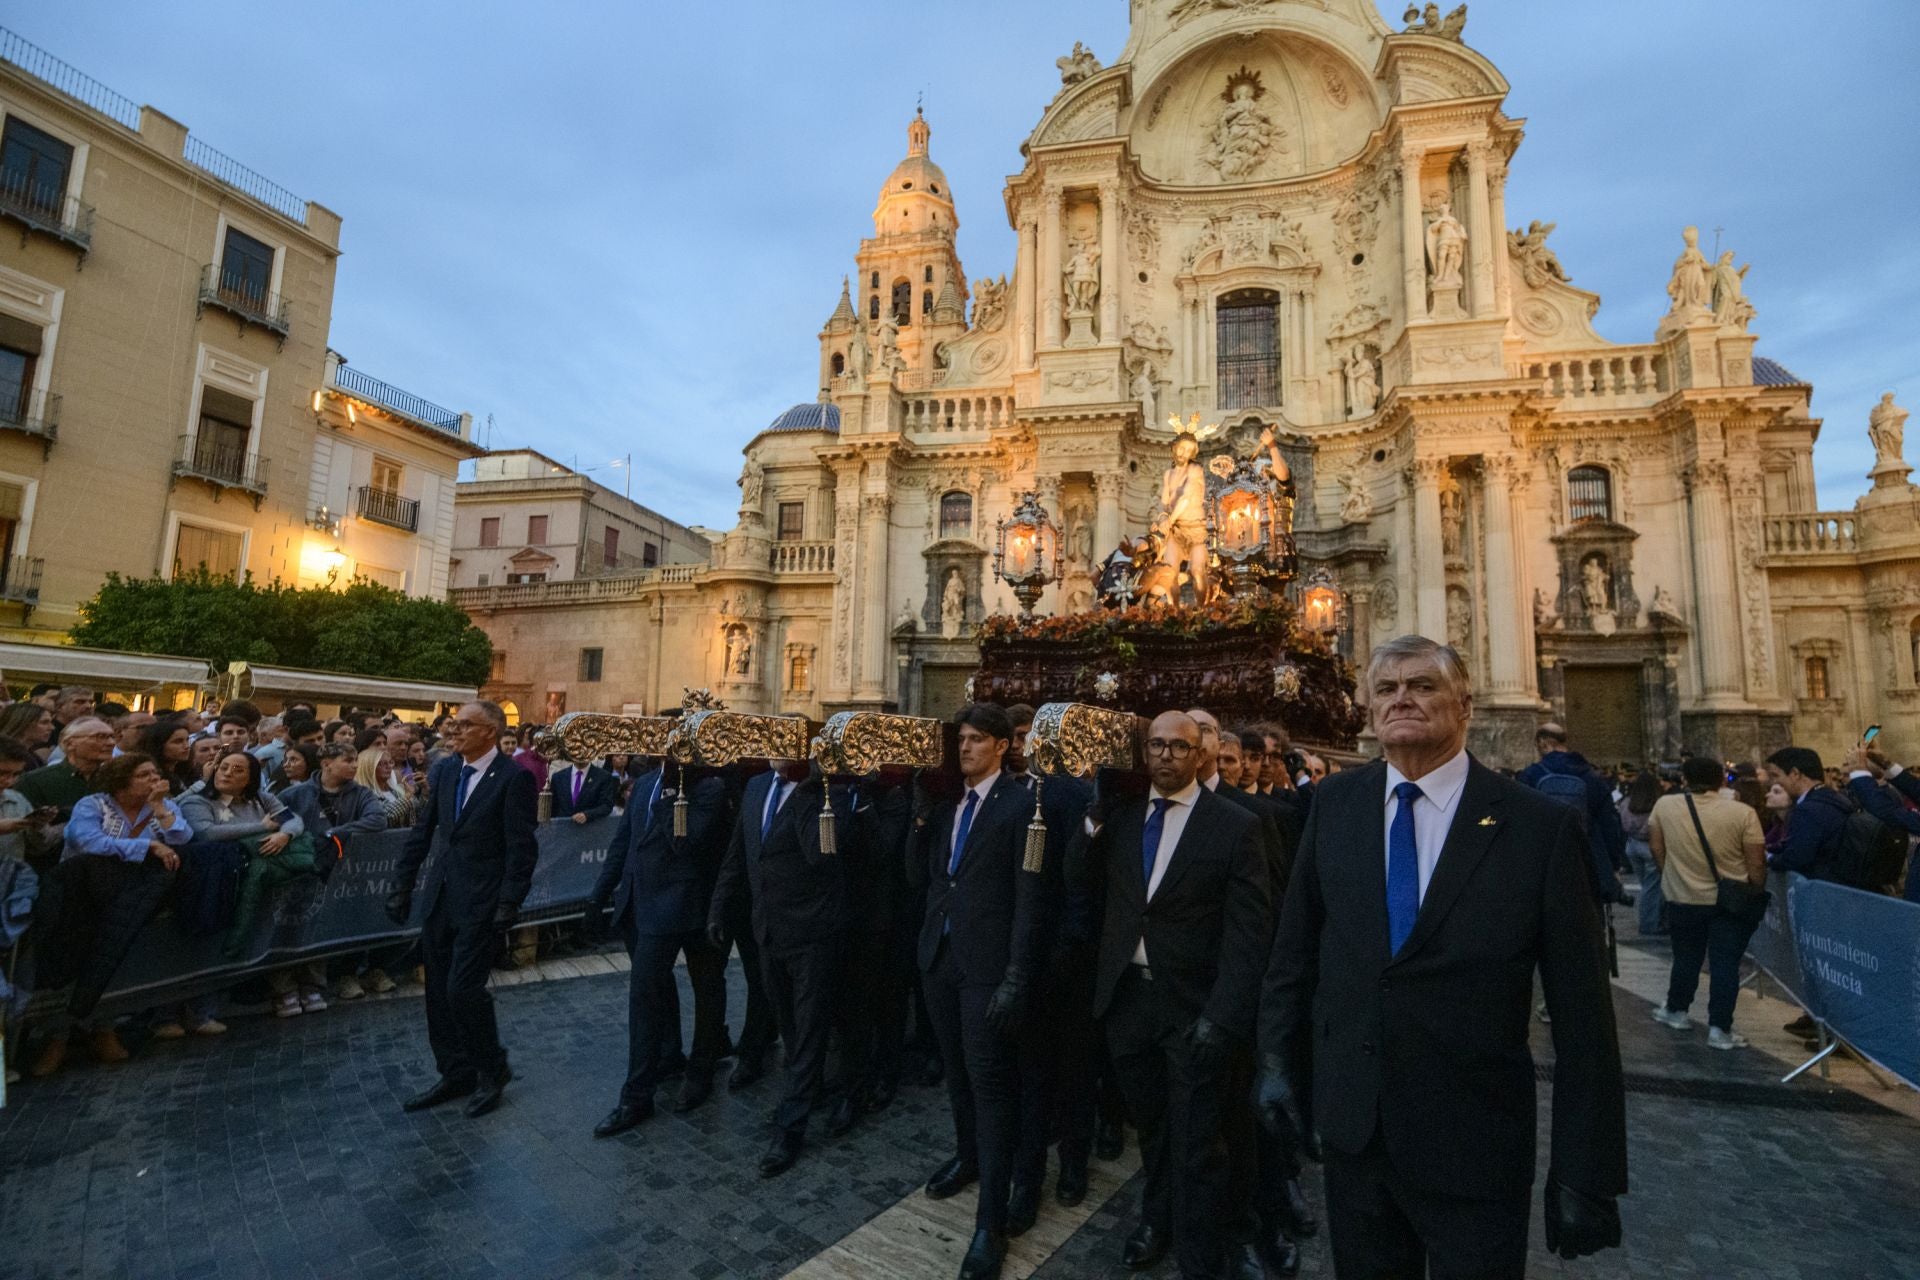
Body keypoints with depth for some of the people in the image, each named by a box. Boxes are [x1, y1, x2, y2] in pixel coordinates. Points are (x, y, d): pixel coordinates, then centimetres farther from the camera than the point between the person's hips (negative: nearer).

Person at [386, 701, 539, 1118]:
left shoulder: (514, 778, -13)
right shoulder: (445, 770, 7)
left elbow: (521, 849, -14)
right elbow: (422, 832, 12)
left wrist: (509, 905, -17)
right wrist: (402, 886, 9)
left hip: (481, 902, -7)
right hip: (441, 897, 7)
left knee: (463, 989, -5)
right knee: (439, 992, 13)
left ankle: (492, 1070, 18)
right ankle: (454, 1074, 31)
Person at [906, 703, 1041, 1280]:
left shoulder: (1020, 804, -13)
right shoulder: (945, 803, 7)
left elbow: (1028, 897, -15)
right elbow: (918, 878, 7)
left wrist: (1016, 978, -17)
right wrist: (921, 816, -6)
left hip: (987, 963, -6)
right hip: (939, 956, 7)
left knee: (990, 1081, 1)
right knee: (956, 1069, 22)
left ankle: (991, 1219, 14)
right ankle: (968, 1155, 45)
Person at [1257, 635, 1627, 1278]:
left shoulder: (1540, 825, -12)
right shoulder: (1336, 804, -3)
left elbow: (1581, 1014, -9)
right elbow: (1294, 946, 5)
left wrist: (1584, 1174, -7)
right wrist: (1278, 1059, 6)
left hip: (1475, 1146, -3)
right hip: (1349, 1125, 3)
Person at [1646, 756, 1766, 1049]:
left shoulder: (1664, 805, -8)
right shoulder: (1743, 813, -12)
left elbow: (1656, 848, 1)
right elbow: (1756, 865, -9)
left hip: (1683, 898, 1)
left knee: (1686, 958, 18)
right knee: (1725, 964, 5)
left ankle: (1675, 1011, 30)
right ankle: (1719, 1030, 7)